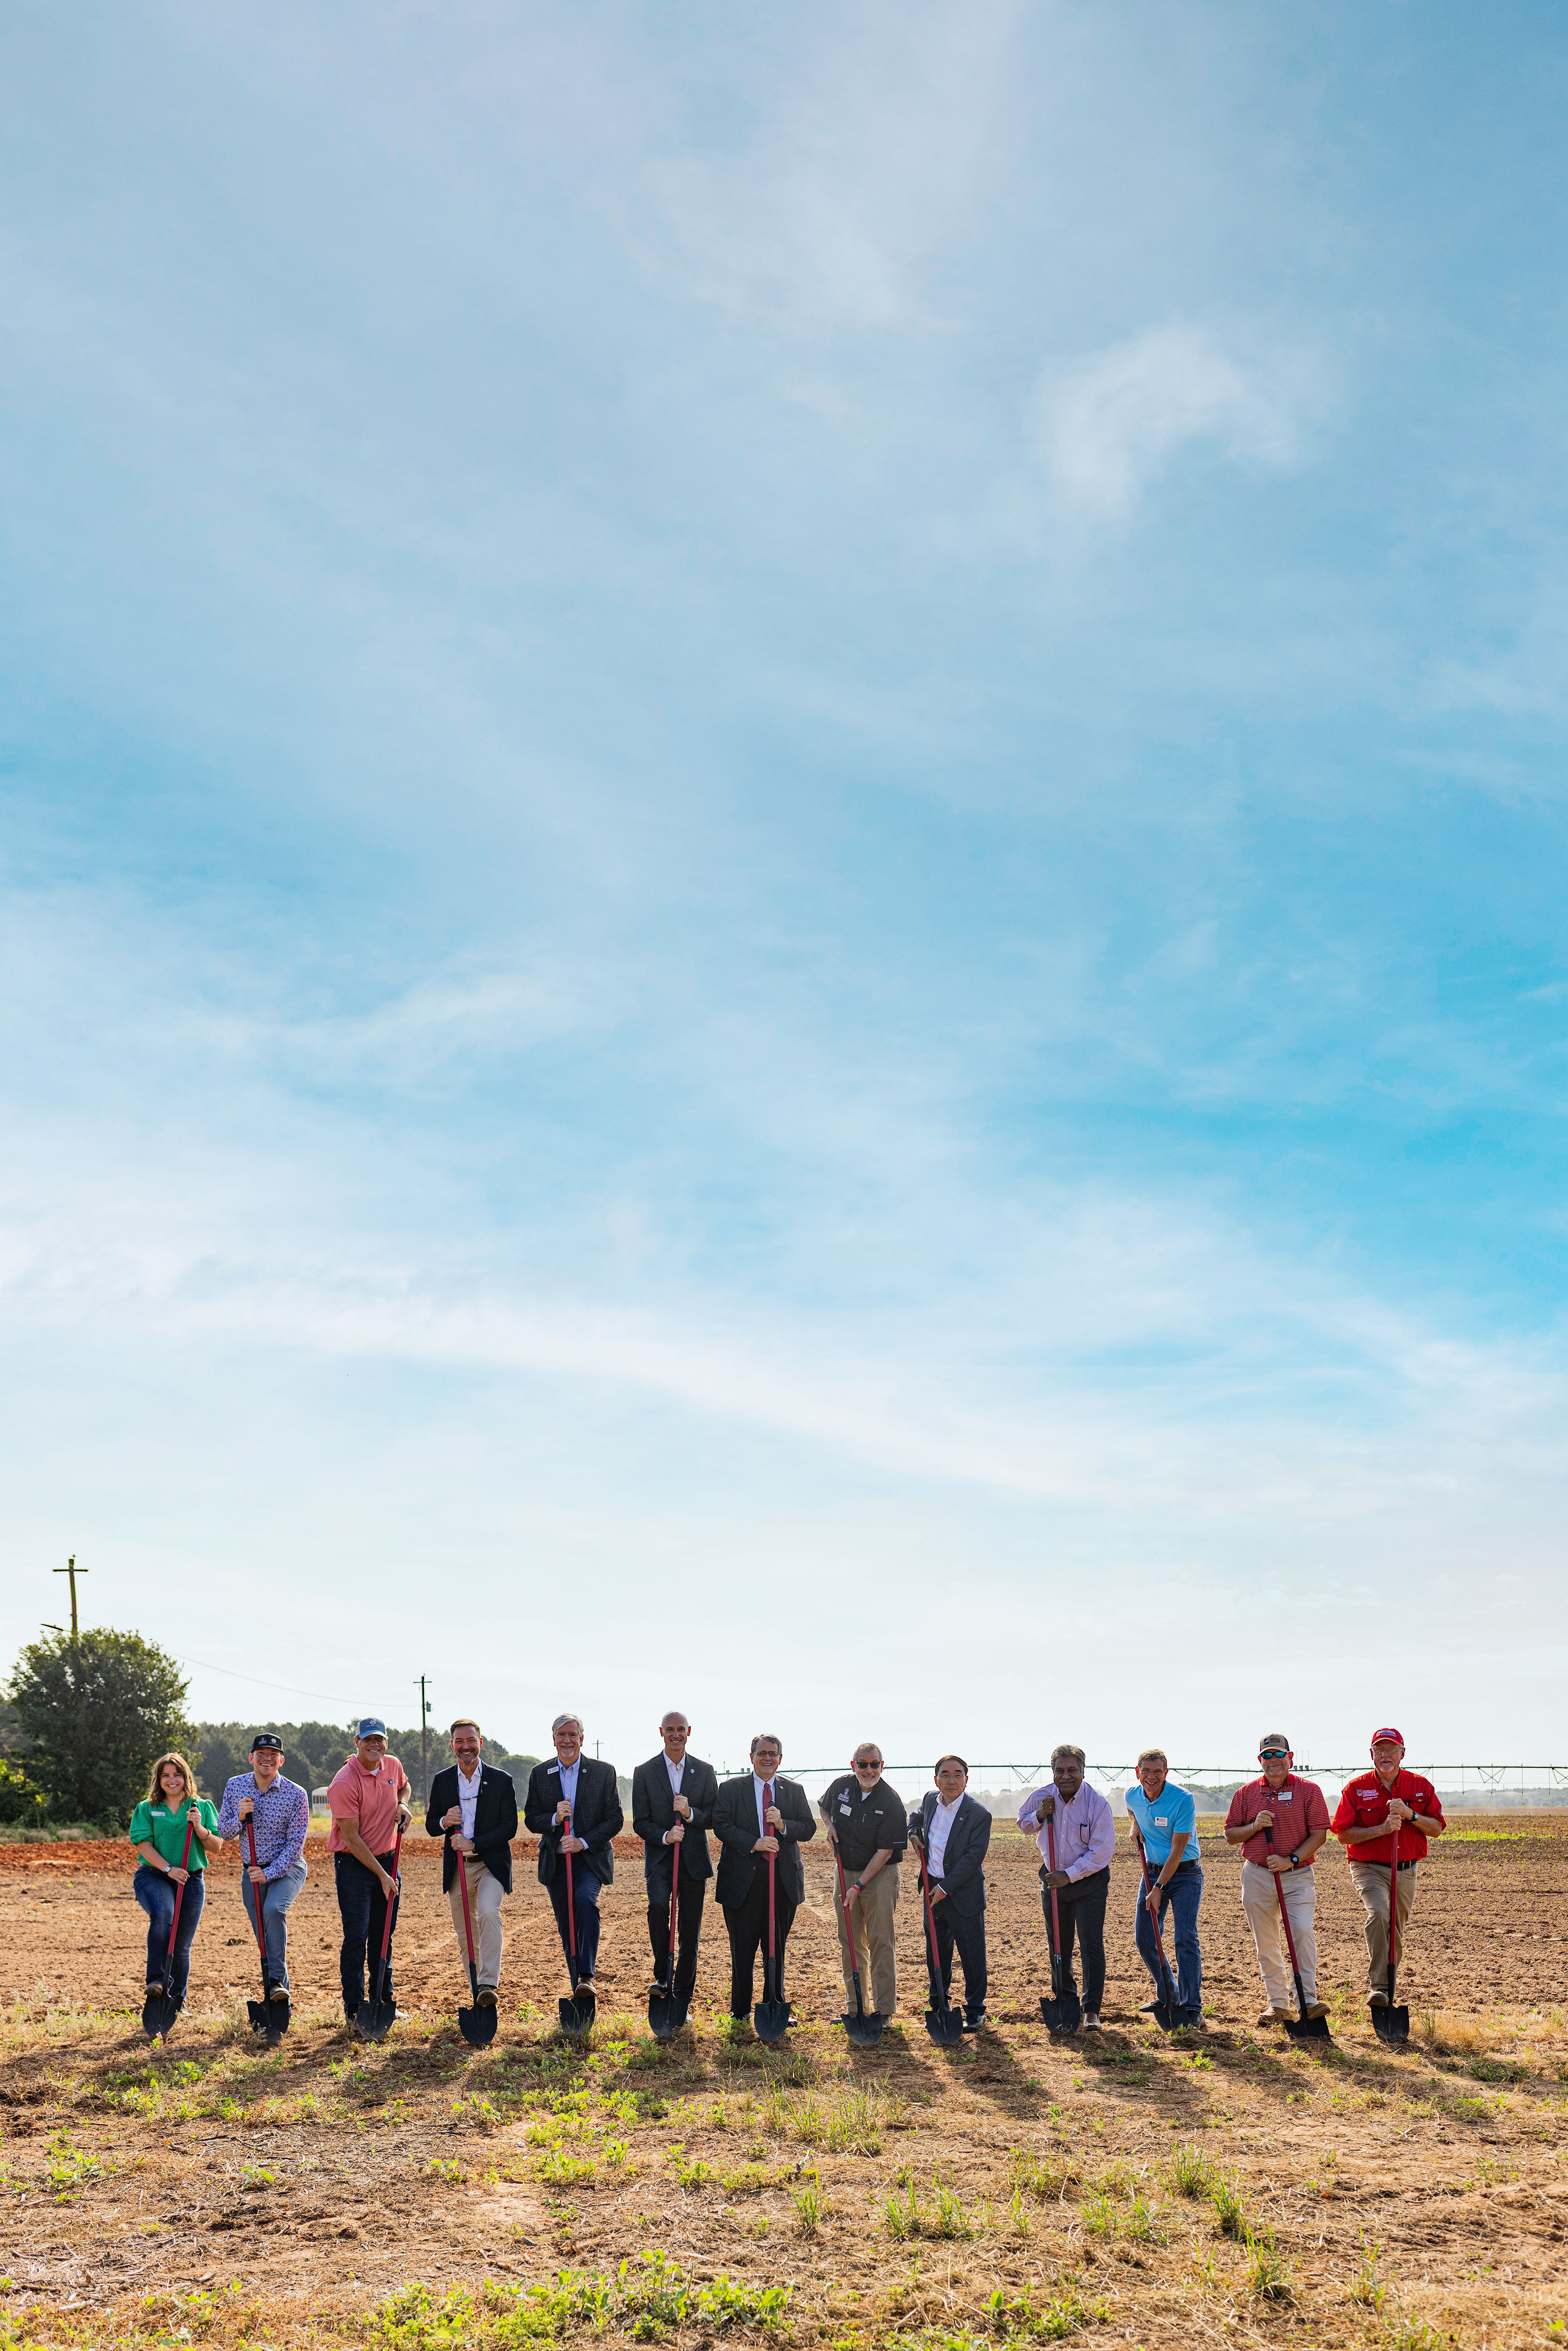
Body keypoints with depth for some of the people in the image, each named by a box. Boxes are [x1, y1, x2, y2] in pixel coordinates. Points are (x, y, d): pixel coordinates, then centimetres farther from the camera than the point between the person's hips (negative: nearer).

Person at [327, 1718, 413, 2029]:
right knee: (357, 1936, -8)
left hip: (387, 1860, 6)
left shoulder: (393, 1766, 0)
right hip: (354, 1864, -6)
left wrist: (403, 1805, 2)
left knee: (384, 1935, 12)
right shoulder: (345, 1783, -20)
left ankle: (383, 2002, 24)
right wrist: (381, 1875, -17)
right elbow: (352, 1838, -18)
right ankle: (354, 2012, -1)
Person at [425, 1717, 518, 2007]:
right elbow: (430, 1827, 9)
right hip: (456, 1868, 3)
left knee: (489, 1914, -26)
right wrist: (445, 1822, -14)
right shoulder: (442, 1781, 6)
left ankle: (489, 1984, -26)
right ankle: (476, 1993, 21)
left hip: (491, 1864, -3)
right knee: (464, 1934, 8)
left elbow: (510, 1827, -6)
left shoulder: (501, 1780, -3)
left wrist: (474, 1844, -17)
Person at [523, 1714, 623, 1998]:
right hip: (555, 1862, 3)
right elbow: (530, 1819, 4)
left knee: (586, 1900, -29)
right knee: (567, 1928, 7)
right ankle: (578, 1984, 22)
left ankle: (588, 1977, -27)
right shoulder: (540, 1774, 5)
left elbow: (615, 1819, -3)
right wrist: (554, 1818, -17)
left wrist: (584, 1842, -15)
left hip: (591, 1858, -3)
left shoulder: (604, 1772, -1)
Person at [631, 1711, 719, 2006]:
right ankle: (662, 1976, -15)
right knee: (658, 1905, -28)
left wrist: (690, 1814, -17)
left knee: (690, 1932, 4)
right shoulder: (645, 1772, 2)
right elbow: (640, 1823, 1)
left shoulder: (705, 1772, 6)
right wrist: (665, 1836, -18)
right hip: (659, 1858, -2)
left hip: (694, 1860, 2)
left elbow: (715, 1818, 3)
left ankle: (683, 1998, 16)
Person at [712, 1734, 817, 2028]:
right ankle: (741, 2010, 14)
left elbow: (809, 1828, 4)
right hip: (743, 1879, -2)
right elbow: (721, 1826, -7)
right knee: (743, 1950, 4)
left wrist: (783, 1824, -15)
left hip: (783, 1879, 2)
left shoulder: (794, 1791, 11)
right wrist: (754, 1843, -19)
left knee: (777, 1948, 9)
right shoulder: (731, 1788, 3)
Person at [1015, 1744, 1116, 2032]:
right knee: (1059, 1945, 14)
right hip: (1053, 1879, 4)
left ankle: (1091, 2011, -4)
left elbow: (1102, 1852, -20)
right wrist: (1039, 1816, -11)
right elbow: (1023, 1823, 12)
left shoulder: (1097, 1804, -19)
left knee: (1091, 1946, -8)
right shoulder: (1041, 1797, -7)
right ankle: (1066, 1995, 35)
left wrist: (1070, 1875, -21)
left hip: (1089, 1881, -4)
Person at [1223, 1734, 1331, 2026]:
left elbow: (1319, 1834, -4)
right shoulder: (1246, 1793, 7)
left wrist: (1292, 1860, -15)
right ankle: (1278, 2004, 16)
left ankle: (1308, 1999, -15)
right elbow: (1230, 1835, 9)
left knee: (1303, 1931, -19)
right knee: (1266, 1944, 6)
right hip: (1257, 1876, 3)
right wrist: (1255, 1826, -10)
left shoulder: (1308, 1790, 0)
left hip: (1298, 1874, -2)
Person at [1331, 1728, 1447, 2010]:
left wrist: (1410, 1814, -15)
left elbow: (1437, 1829, 2)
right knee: (1379, 1914, -29)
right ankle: (1378, 1986, -25)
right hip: (1369, 1868, -3)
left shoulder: (1421, 1786, 4)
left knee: (1396, 1936, 11)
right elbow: (1344, 1835, -6)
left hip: (1406, 1871, 4)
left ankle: (1386, 1990, 30)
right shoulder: (1356, 1788, -4)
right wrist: (1382, 1829, -17)